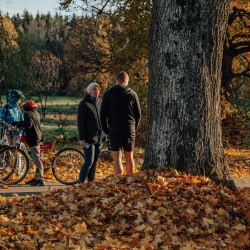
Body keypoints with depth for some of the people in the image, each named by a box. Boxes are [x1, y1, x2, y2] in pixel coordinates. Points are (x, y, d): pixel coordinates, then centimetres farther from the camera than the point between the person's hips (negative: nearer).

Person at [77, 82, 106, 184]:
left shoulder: (99, 103, 13)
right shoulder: (84, 104, -6)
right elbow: (80, 122, -10)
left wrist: (104, 135, 14)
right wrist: (82, 138, -16)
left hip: (99, 138, 7)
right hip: (89, 138, -6)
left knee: (94, 162, 8)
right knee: (89, 162, -11)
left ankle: (91, 181, 14)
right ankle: (81, 182, -2)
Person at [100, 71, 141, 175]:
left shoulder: (108, 94, 1)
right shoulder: (132, 94, 2)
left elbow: (103, 114, 0)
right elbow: (138, 114, 6)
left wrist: (106, 129, 9)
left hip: (114, 130, -2)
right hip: (129, 130, 2)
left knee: (117, 158, -2)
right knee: (129, 157, 14)